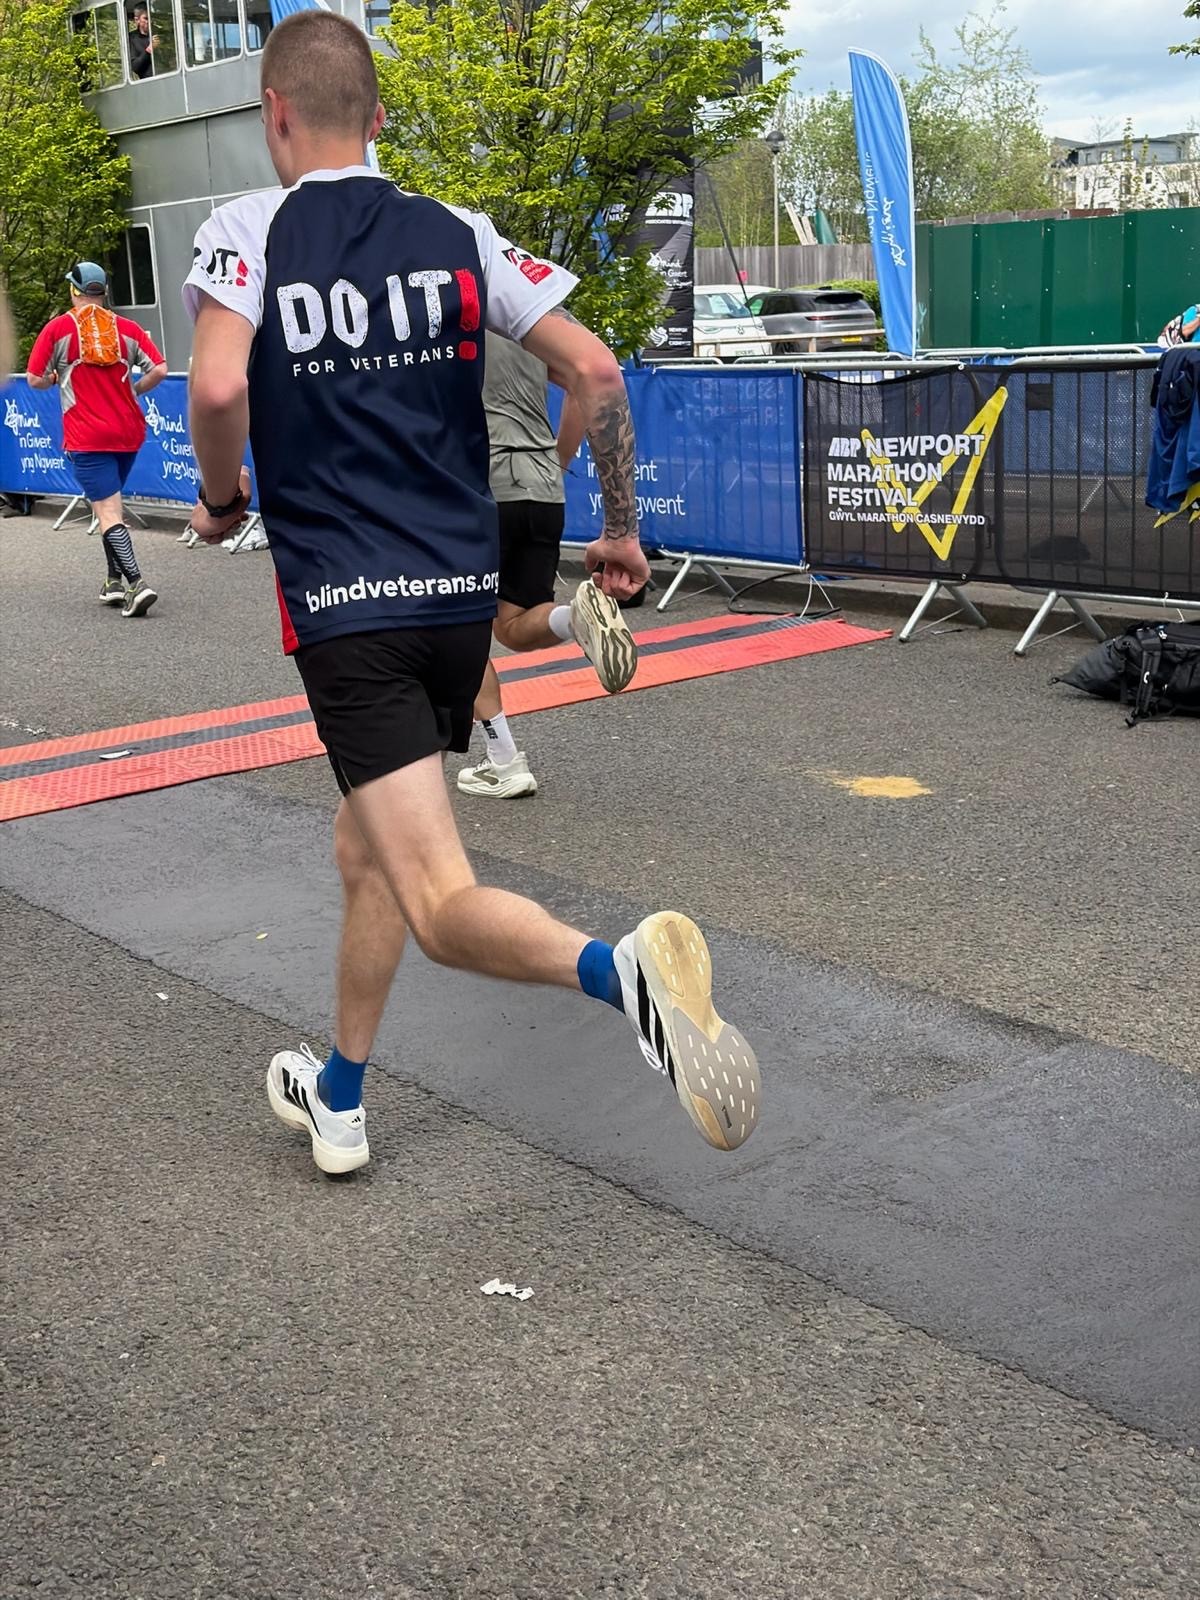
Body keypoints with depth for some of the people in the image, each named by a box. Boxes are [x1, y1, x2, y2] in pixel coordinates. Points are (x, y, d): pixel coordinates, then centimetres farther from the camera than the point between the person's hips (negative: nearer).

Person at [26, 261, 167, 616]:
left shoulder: (58, 328, -4)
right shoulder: (126, 328, 3)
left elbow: (35, 380, -3)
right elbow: (159, 370, -4)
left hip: (87, 437, -4)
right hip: (128, 433, 4)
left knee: (107, 511, -7)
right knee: (109, 503, 20)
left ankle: (136, 583, -21)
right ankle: (115, 582, 21)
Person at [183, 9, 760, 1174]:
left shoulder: (245, 232, -2)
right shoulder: (457, 235, 8)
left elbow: (219, 388, -20)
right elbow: (594, 369, 0)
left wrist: (220, 500, 1)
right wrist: (621, 528, 11)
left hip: (345, 609, -5)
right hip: (463, 594, 5)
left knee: (440, 903, -9)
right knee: (366, 849, 23)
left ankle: (620, 970, -38)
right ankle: (338, 1099, 37)